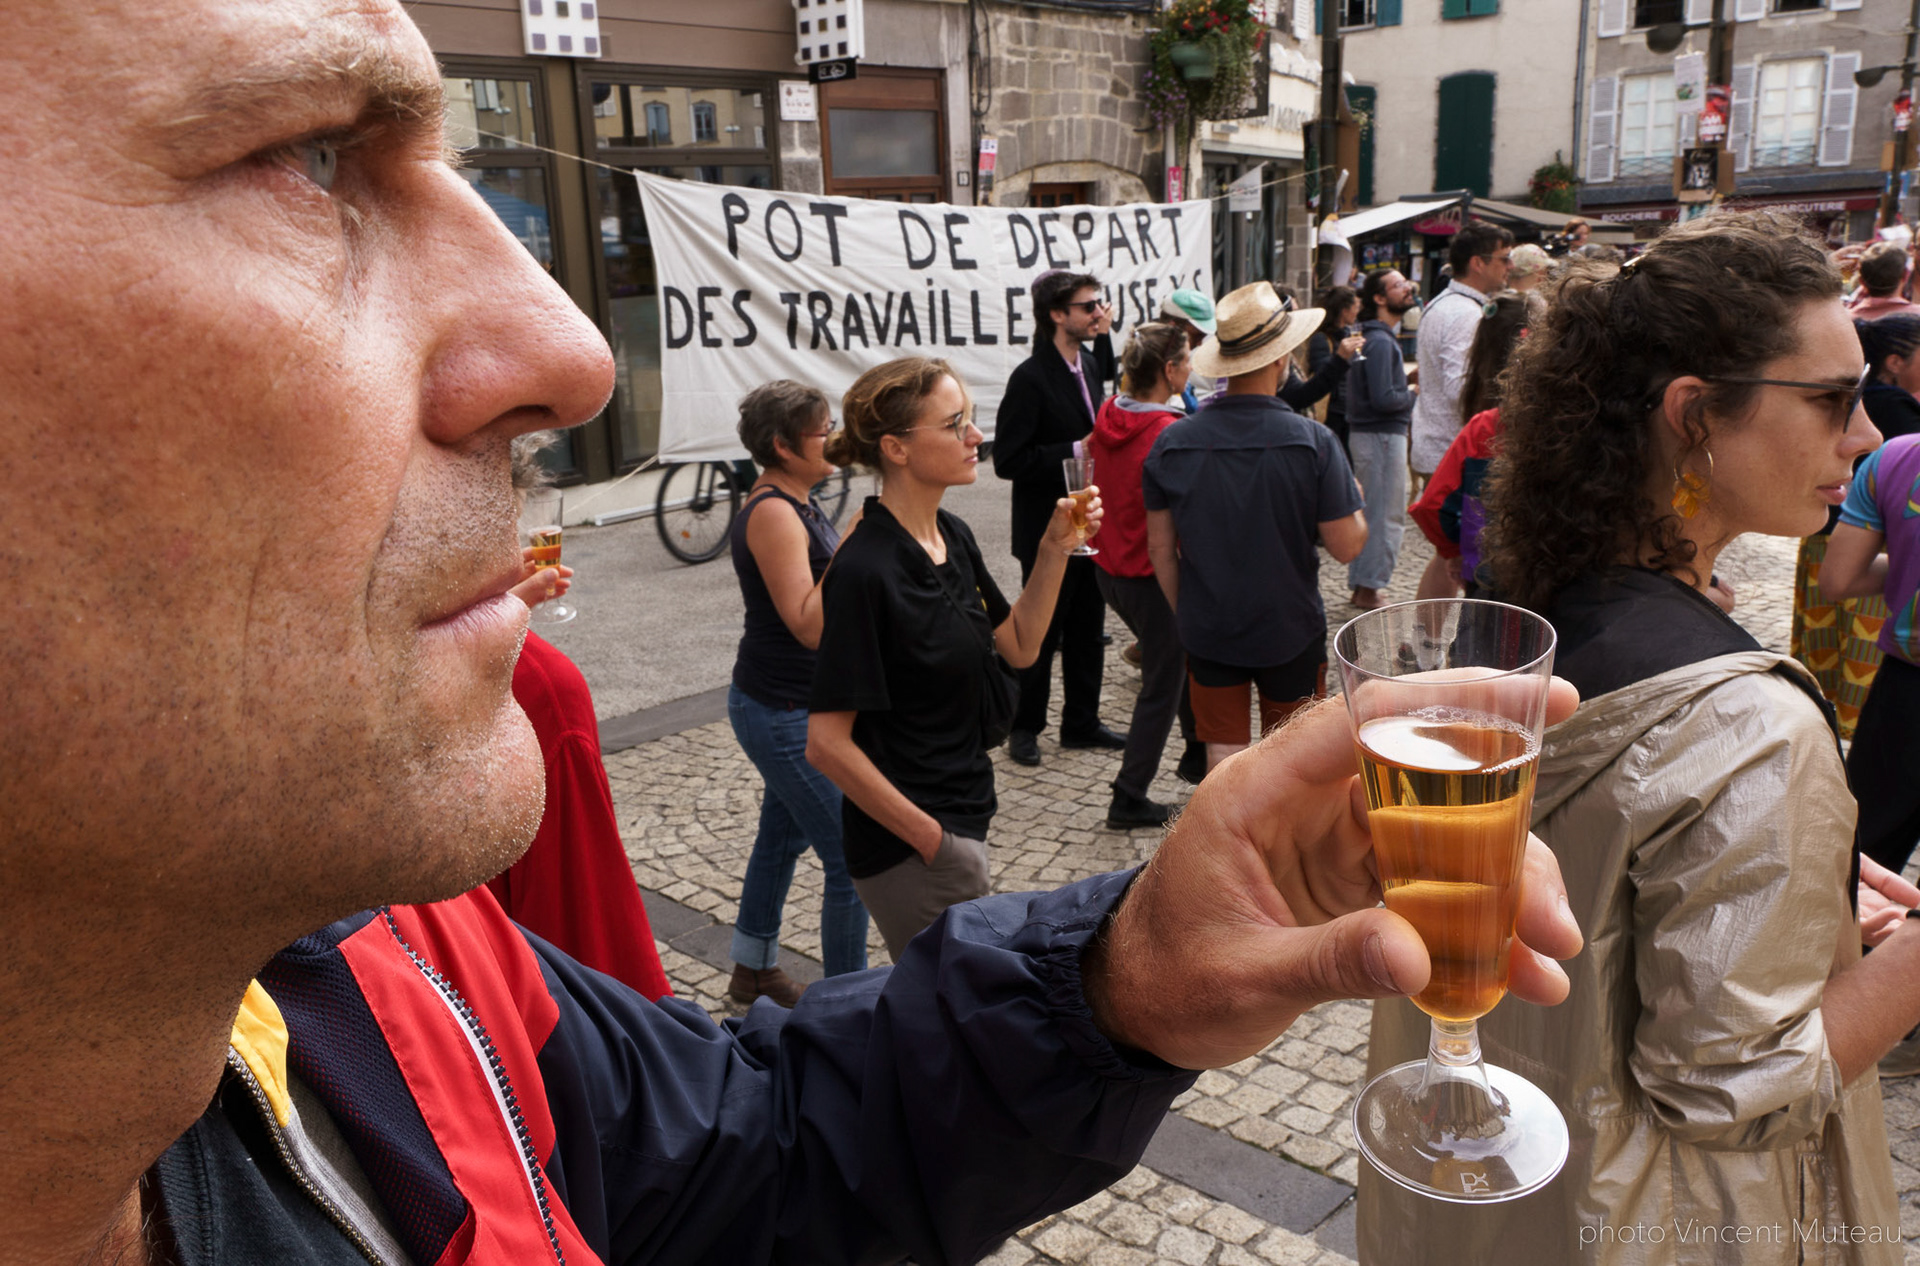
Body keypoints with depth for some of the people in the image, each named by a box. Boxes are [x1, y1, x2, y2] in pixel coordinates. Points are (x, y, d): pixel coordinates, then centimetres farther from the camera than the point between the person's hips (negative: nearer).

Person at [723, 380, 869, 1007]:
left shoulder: (793, 503, 9)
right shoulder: (773, 513, -22)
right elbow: (809, 624, -28)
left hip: (791, 706, 10)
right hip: (785, 714, -10)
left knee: (783, 835, 23)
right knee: (853, 860, -5)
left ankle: (753, 970, 40)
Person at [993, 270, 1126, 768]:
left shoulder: (1089, 363, 7)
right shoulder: (1030, 377, -18)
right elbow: (1008, 460, -22)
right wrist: (1076, 451, -23)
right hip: (1049, 531, -8)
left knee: (1088, 629, 15)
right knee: (1040, 632, 5)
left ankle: (1081, 722, 29)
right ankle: (1024, 727, 21)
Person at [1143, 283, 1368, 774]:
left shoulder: (1171, 442, -9)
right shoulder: (1313, 442, -16)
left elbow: (1160, 548, -2)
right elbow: (1346, 546, -12)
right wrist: (1356, 503, 9)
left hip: (1207, 634, 2)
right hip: (1290, 632, -1)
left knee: (1222, 762, 12)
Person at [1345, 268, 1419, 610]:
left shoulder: (1377, 337, 14)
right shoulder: (1380, 341, -18)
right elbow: (1383, 399, -25)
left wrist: (1406, 382, 5)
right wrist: (1412, 393, -9)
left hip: (1371, 435, 10)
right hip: (1381, 436, -10)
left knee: (1370, 514, 16)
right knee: (1386, 517, -3)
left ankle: (1360, 585, 23)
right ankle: (1369, 590, 3)